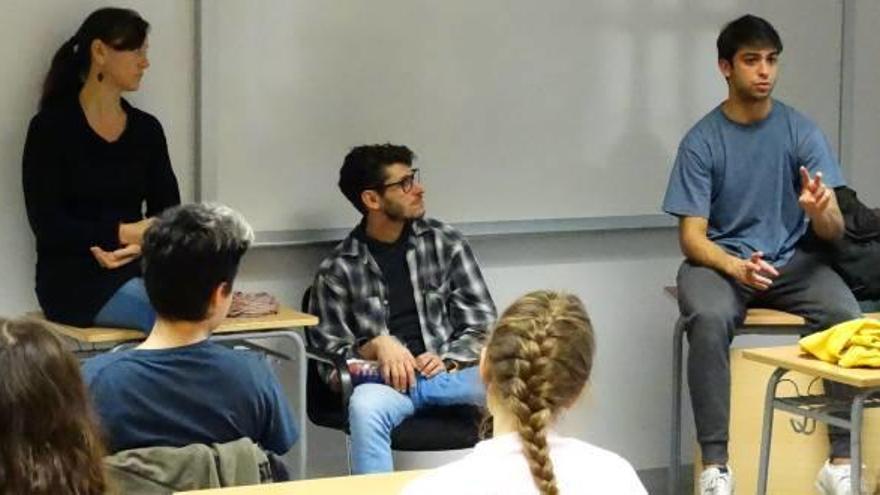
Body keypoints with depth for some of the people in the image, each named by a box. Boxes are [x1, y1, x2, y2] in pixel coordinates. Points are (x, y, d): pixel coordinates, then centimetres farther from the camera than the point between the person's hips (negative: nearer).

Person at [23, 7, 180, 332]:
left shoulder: (147, 129, 12)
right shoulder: (51, 128, -3)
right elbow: (46, 224, -10)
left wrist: (141, 244, -17)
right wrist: (124, 233, -19)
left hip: (137, 270, 5)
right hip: (73, 277, -5)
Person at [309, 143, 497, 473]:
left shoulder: (446, 243, 10)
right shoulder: (337, 270, 6)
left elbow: (483, 325, 8)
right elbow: (329, 352, 7)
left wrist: (448, 360, -11)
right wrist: (376, 346, -12)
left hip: (449, 371, 2)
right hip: (384, 380, -1)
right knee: (365, 405, -39)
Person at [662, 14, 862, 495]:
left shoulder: (801, 131, -2)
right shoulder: (701, 141, -5)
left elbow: (834, 231, -4)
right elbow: (692, 236, -8)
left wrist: (819, 211, -30)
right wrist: (735, 266, -29)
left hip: (793, 260, 2)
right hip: (720, 259, -1)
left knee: (847, 317, -28)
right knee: (709, 320, -35)